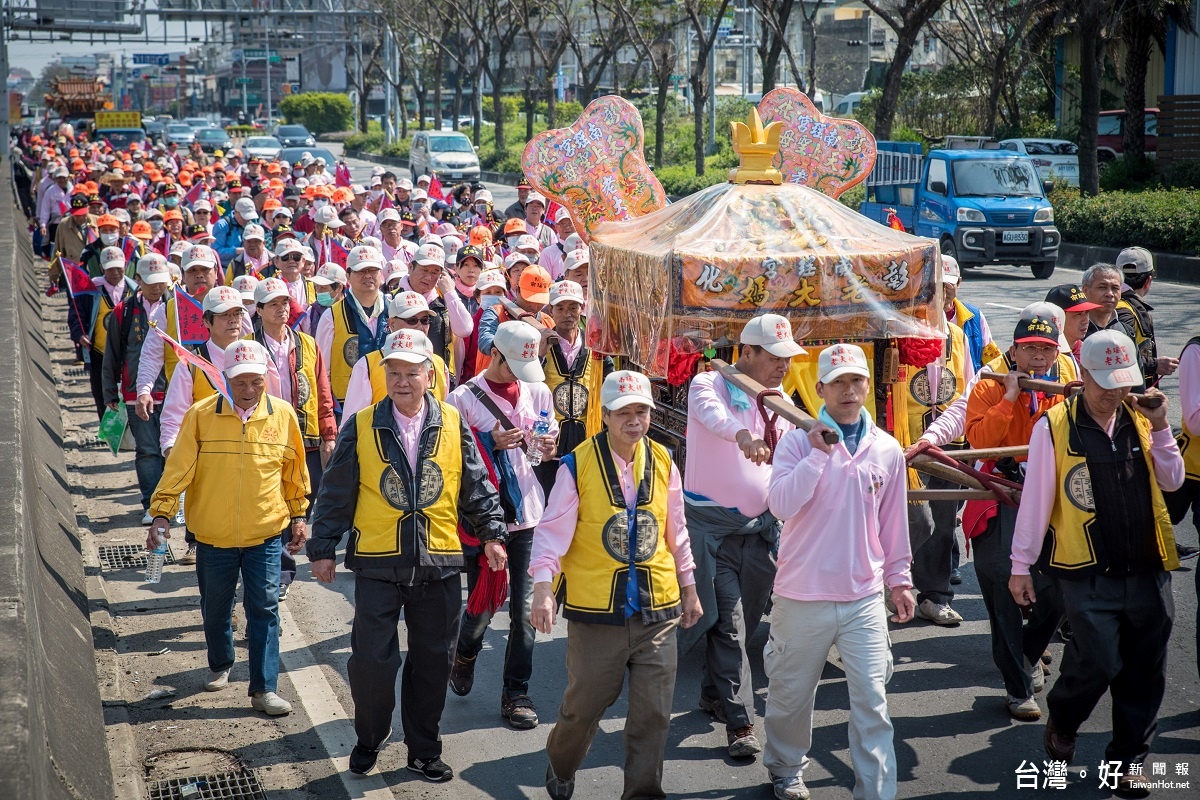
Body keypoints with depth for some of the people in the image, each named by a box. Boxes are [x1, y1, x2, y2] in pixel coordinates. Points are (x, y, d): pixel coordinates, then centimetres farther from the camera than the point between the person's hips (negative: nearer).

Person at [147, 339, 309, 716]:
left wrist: (298, 516, 13)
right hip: (212, 534, 1)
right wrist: (162, 514, -13)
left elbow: (294, 472, 9)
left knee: (264, 610, -2)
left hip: (265, 533, 0)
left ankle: (264, 688, 5)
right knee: (215, 609, 16)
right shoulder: (201, 415, -7)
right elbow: (178, 468, -6)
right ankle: (220, 665, 42)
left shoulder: (282, 415, -3)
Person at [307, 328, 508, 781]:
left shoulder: (453, 425, 2)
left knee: (432, 662, 9)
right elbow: (336, 493, 2)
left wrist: (492, 534, -1)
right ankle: (368, 741, 25)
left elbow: (476, 488, 7)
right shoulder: (362, 428, -1)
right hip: (377, 563, -1)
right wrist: (322, 548, 2)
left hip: (439, 565, 1)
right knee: (372, 659, 1)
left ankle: (424, 751, 24)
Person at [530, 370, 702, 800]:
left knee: (653, 713, 4)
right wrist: (543, 589, -21)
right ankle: (560, 765, 39)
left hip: (657, 609, 3)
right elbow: (553, 532, -10)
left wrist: (689, 588, 18)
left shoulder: (663, 462, 4)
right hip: (596, 611, -3)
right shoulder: (577, 465, -9)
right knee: (585, 705, 10)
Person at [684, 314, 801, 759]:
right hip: (712, 523, -5)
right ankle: (740, 723, -7)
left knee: (744, 620, 13)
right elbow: (712, 414, -32)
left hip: (760, 525, 6)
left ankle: (713, 693, 33)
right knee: (728, 621, -9)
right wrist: (742, 434, -53)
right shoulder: (709, 385, -9)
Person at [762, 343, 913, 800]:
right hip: (802, 597, -1)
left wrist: (898, 578, 15)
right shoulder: (799, 443, -6)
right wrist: (818, 454, -21)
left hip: (865, 599, 2)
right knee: (791, 695, 14)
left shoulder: (887, 450, 4)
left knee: (872, 702, -3)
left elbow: (892, 522, 13)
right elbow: (781, 505, -20)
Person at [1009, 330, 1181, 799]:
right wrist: (1021, 565, -2)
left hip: (1146, 570, 4)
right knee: (1100, 662, -12)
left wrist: (1159, 427, -3)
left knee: (1143, 674, 8)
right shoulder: (1054, 426, -7)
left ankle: (1128, 759, 25)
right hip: (1088, 572, -4)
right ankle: (1062, 719, 19)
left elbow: (1172, 481, 11)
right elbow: (1035, 499, -3)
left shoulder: (1139, 417, 7)